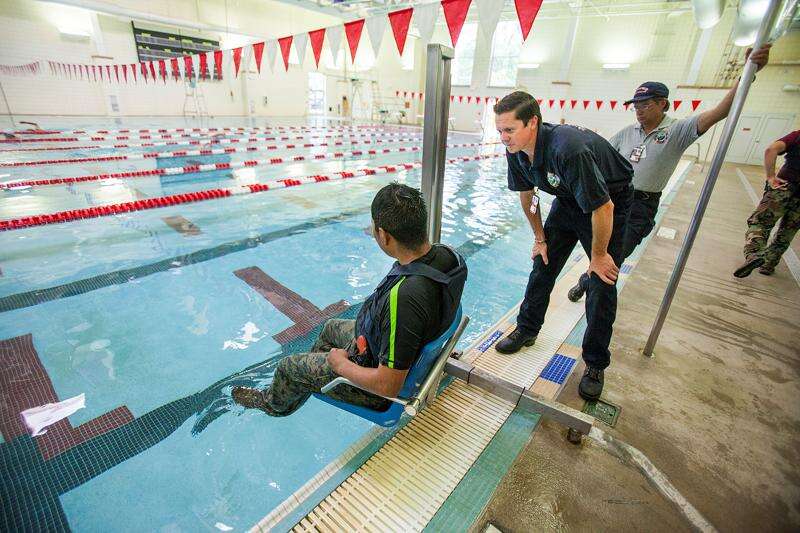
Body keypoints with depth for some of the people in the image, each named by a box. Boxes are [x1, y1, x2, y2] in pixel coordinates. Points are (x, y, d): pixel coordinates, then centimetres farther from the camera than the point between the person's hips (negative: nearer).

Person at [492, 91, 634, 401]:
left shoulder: (568, 150, -39)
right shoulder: (516, 151, -16)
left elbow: (603, 207, -33)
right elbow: (527, 195, 1)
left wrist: (599, 255, -21)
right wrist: (540, 238, 5)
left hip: (609, 202, -6)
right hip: (568, 200, 6)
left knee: (602, 285, -5)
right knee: (542, 266, 6)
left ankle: (595, 365, 10)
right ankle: (527, 330, 25)